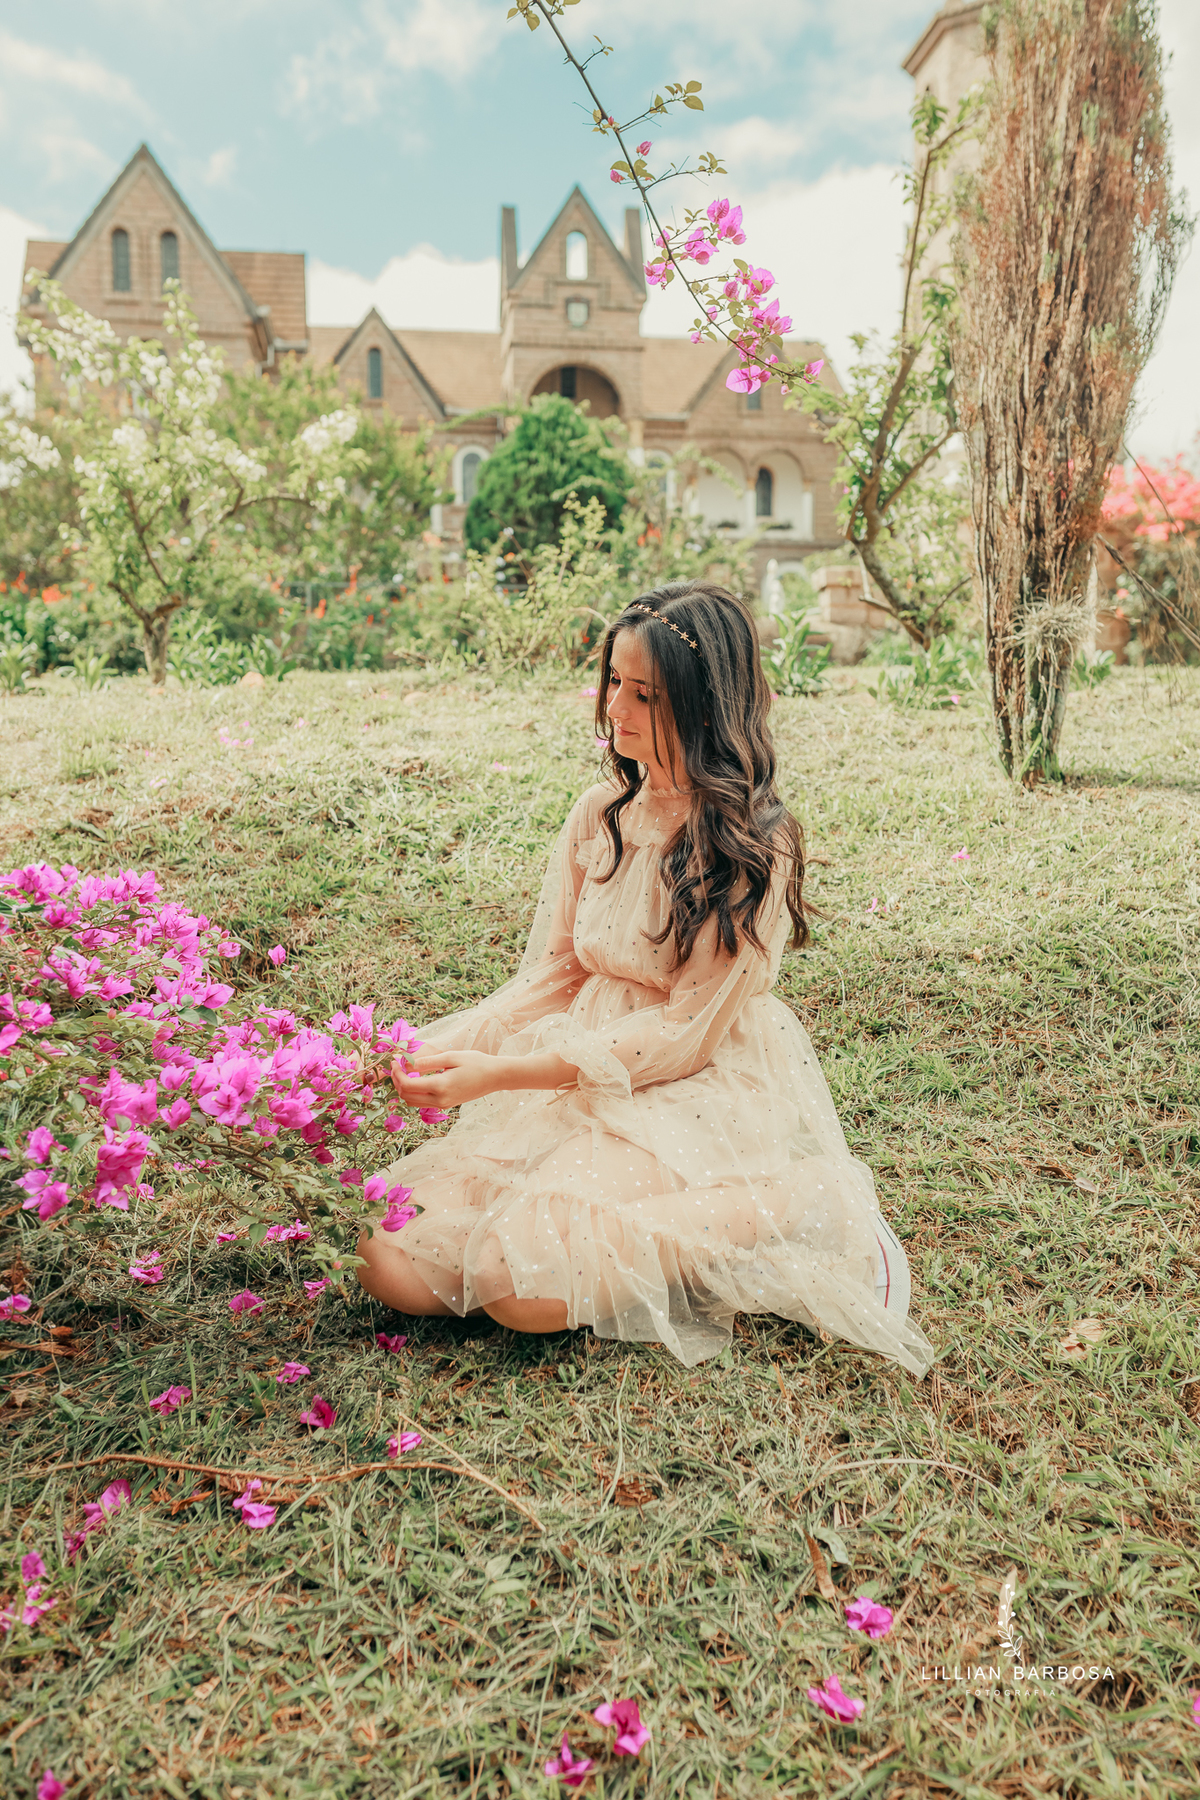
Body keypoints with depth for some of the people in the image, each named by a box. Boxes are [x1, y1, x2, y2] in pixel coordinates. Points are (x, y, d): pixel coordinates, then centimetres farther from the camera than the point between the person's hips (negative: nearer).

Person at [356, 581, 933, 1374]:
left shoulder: (757, 845, -13)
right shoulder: (599, 815, 6)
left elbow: (686, 1032, -16)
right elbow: (550, 975, 7)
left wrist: (502, 1074, -21)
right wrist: (441, 1046, -10)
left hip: (696, 1095, -6)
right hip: (574, 1081, 6)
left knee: (522, 1281, -26)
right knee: (397, 1265, -8)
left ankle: (785, 1210, -7)